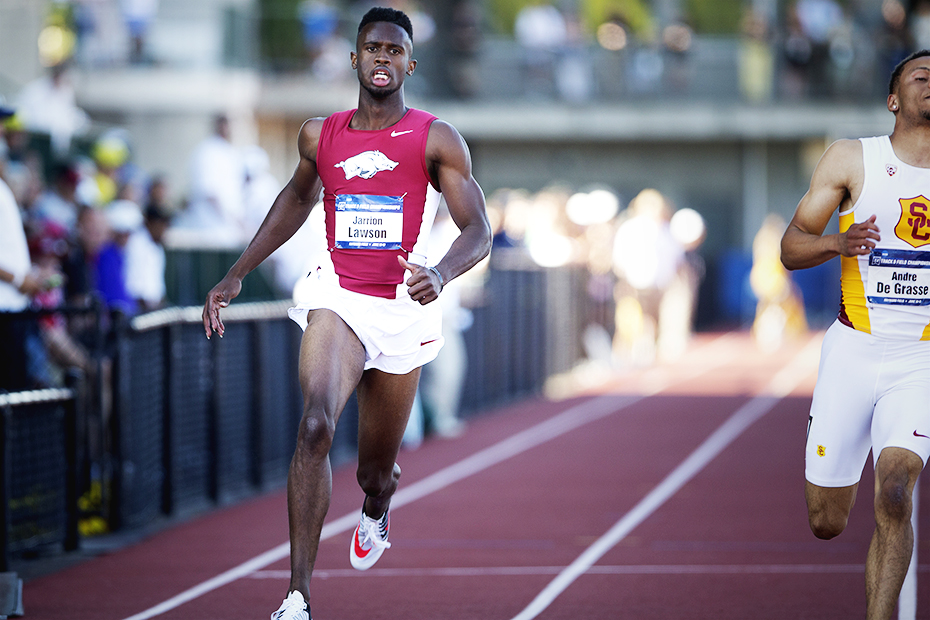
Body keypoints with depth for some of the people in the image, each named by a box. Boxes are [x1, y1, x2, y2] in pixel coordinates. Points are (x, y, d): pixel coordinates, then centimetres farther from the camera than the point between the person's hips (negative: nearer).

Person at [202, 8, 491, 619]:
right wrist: (237, 275, 21)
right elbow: (298, 197, 25)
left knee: (375, 469, 12)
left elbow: (479, 230, -9)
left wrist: (441, 275, -31)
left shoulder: (436, 140, -4)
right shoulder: (321, 136, 6)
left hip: (404, 311, -1)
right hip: (337, 301, 1)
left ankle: (377, 509, 55)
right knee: (316, 426, -27)